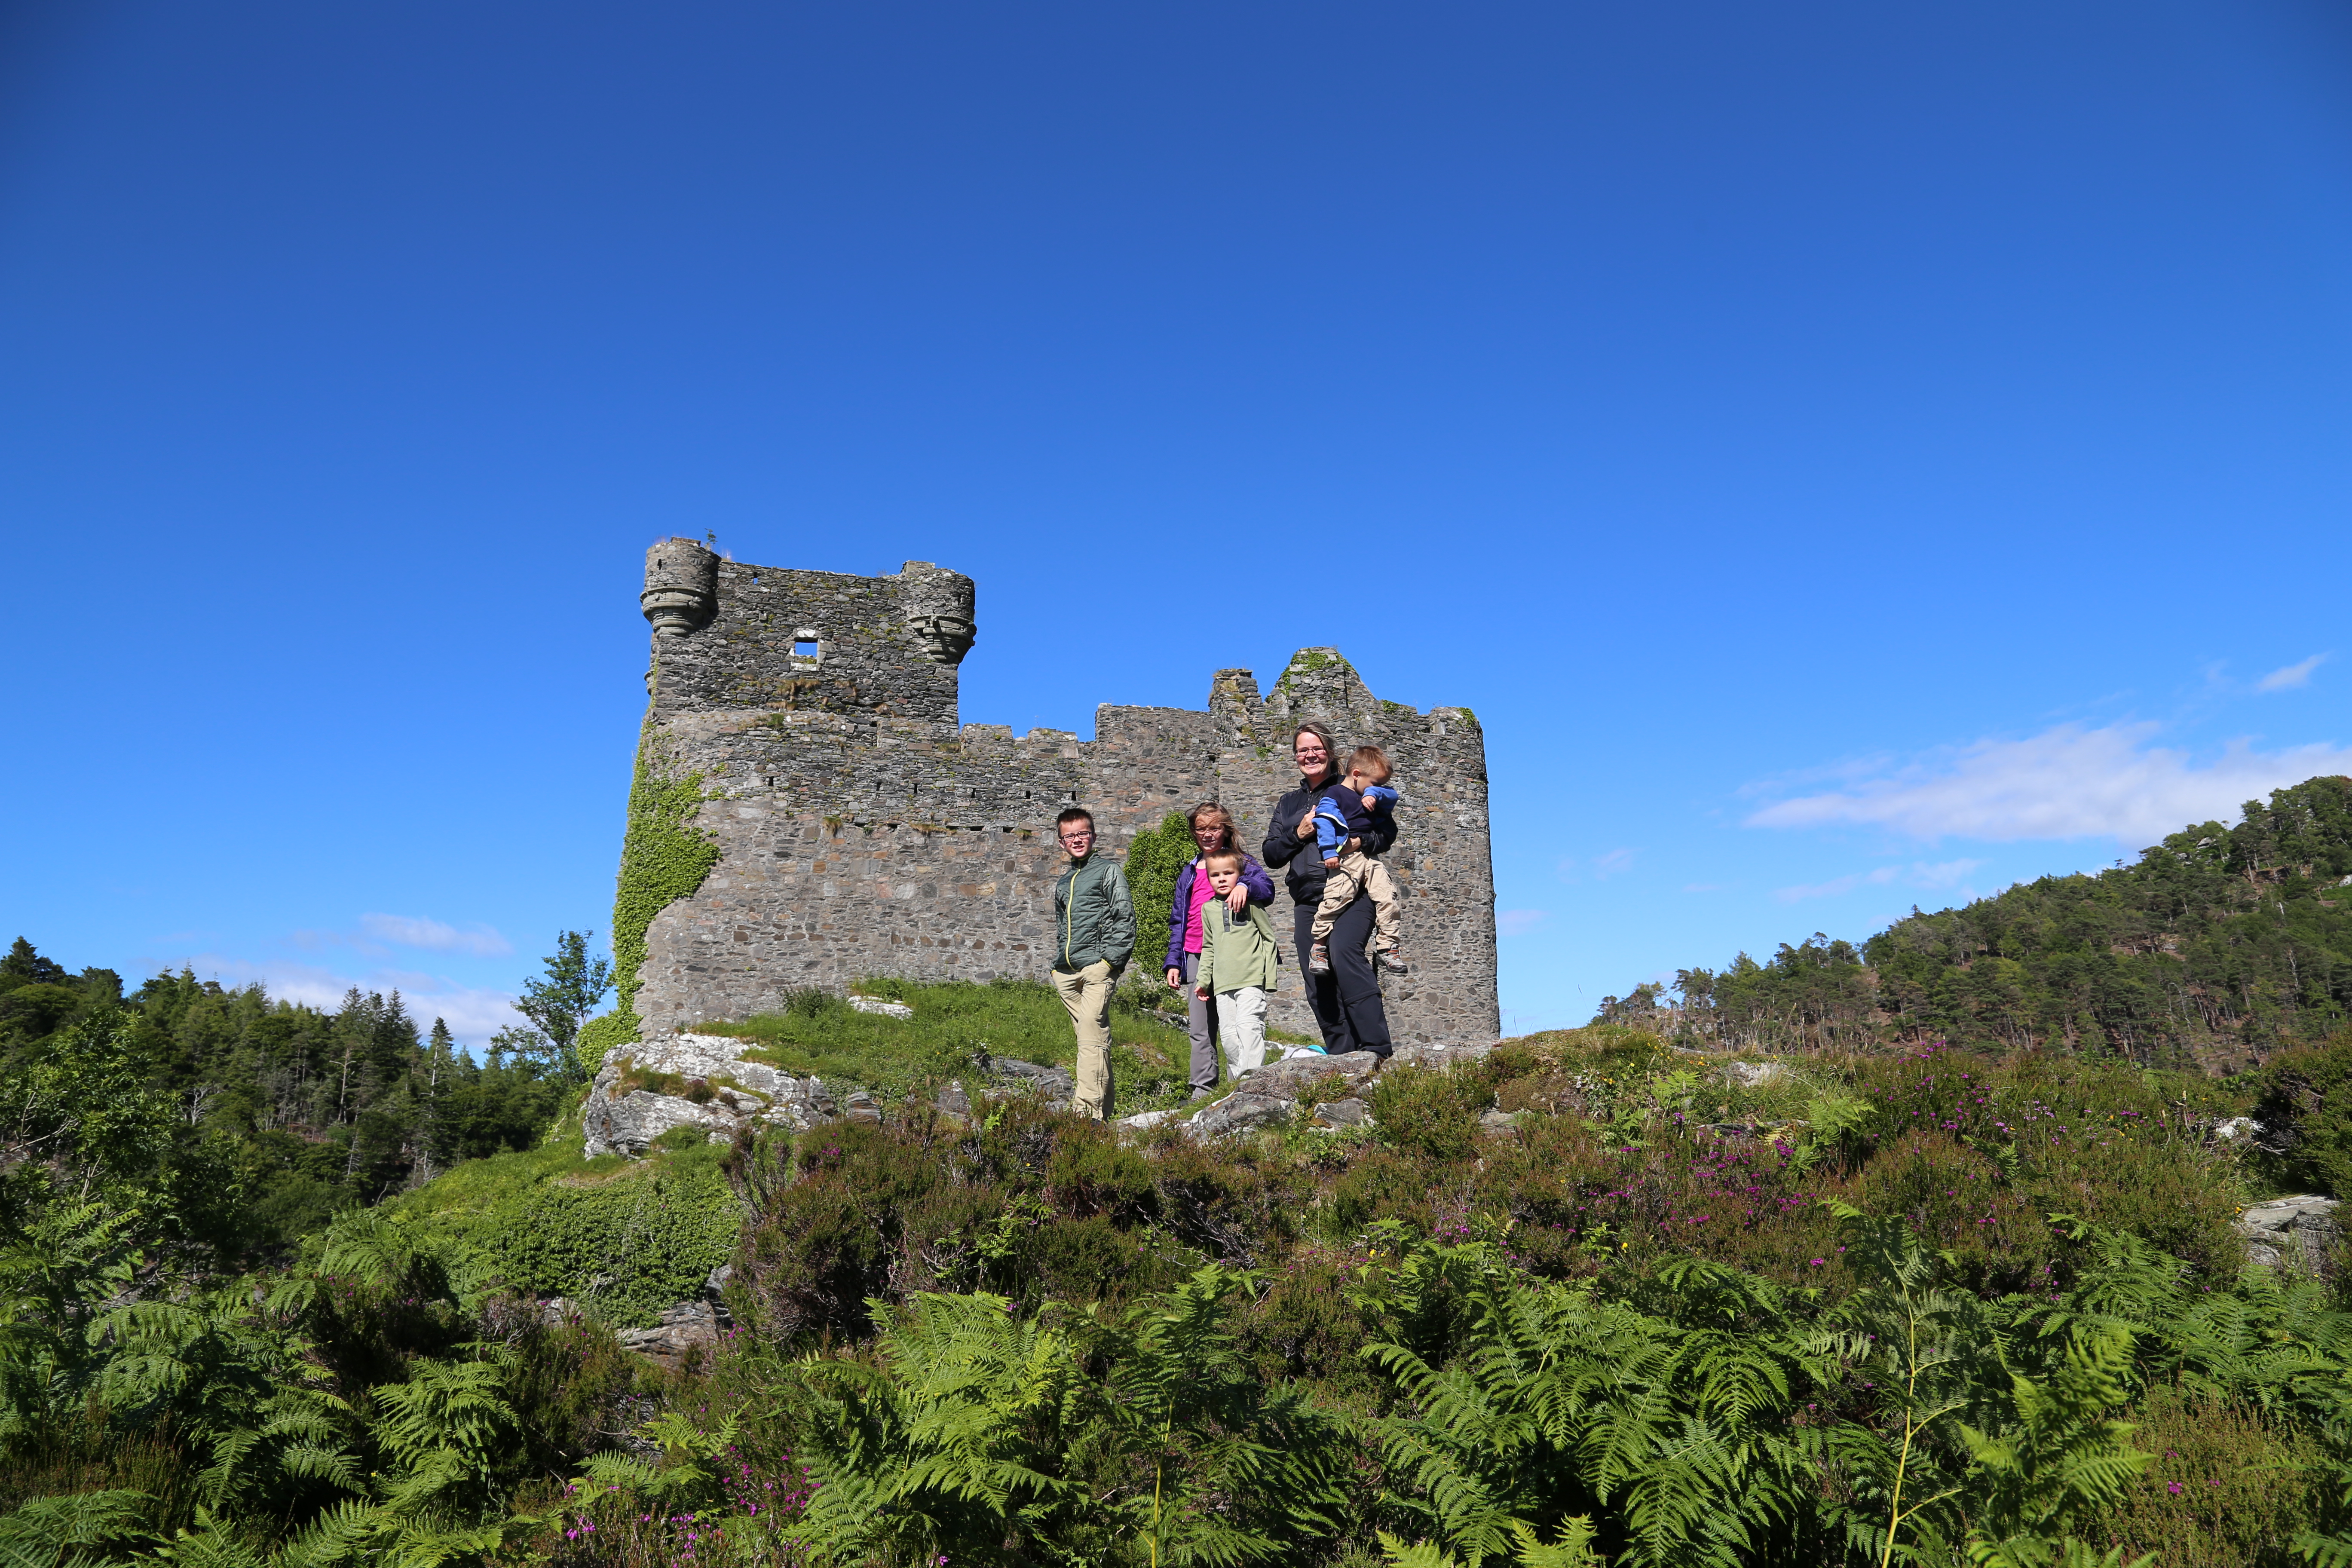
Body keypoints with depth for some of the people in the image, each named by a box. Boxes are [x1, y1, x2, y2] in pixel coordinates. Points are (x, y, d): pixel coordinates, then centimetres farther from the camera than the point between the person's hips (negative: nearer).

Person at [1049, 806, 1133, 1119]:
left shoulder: (1108, 871, 6)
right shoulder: (1061, 882, 24)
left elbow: (1125, 917, -2)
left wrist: (1112, 958, -10)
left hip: (1097, 966, -6)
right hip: (1065, 972, 6)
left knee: (1092, 1036, -16)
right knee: (1089, 1038, 6)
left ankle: (1087, 1108, -21)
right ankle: (1103, 1108, 9)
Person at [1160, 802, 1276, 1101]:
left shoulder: (1241, 863, 6)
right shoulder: (1189, 872, 20)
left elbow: (1267, 887, -13)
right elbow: (1177, 921, 21)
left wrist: (1245, 886, -35)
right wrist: (1174, 962, 12)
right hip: (1196, 958, 4)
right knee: (1201, 1032, 5)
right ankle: (1203, 1091, 10)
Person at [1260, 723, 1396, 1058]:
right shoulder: (1288, 804, 23)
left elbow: (1388, 830, 5)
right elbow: (1270, 855, 16)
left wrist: (1361, 842, -14)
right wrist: (1298, 835, -2)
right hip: (1307, 901, 5)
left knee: (1344, 953, -28)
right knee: (1318, 984, -1)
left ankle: (1377, 1049, -27)